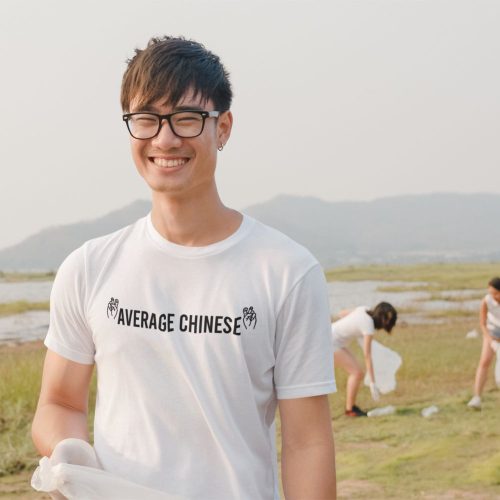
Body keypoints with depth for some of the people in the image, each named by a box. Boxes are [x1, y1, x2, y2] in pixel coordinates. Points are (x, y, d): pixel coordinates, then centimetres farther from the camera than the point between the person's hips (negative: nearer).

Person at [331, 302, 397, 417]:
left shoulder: (364, 310, -1)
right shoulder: (368, 326, -23)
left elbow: (343, 313, 13)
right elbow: (367, 356, -24)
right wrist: (372, 383, -24)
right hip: (332, 343, -10)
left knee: (357, 372, 6)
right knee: (357, 372, -13)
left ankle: (352, 407, 11)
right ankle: (350, 409, -7)